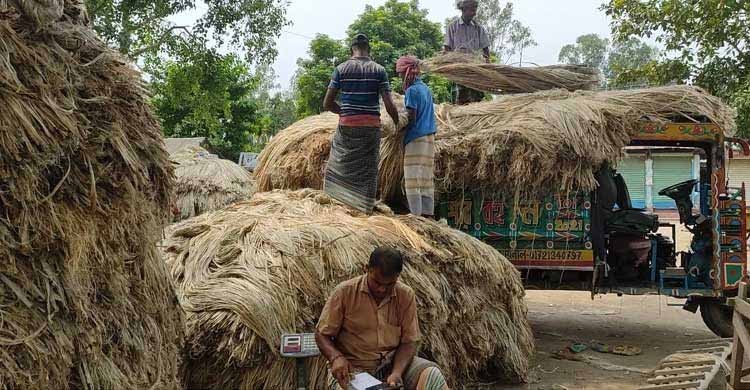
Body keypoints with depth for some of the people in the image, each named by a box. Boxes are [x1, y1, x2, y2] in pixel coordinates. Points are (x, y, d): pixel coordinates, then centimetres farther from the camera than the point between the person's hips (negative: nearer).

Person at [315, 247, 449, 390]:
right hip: (353, 368, -2)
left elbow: (409, 341, -1)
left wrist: (397, 372, -19)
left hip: (394, 362, 2)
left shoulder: (406, 296, -1)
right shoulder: (344, 292, -8)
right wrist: (336, 357, -23)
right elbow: (322, 335, -3)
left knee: (431, 374, -23)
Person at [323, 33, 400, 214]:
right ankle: (366, 209, 11)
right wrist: (398, 123, 11)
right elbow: (389, 105, -6)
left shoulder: (341, 69, 0)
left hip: (347, 126, 0)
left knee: (340, 166, 11)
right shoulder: (379, 70, -1)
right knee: (369, 170, 8)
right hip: (372, 126, 0)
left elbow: (327, 104, 1)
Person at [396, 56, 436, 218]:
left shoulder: (412, 90, -11)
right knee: (427, 178, 10)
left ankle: (416, 215, -10)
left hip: (416, 139, -9)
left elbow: (412, 119, -14)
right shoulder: (426, 88, 15)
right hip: (429, 137, 9)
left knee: (413, 179, -7)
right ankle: (427, 214, 11)